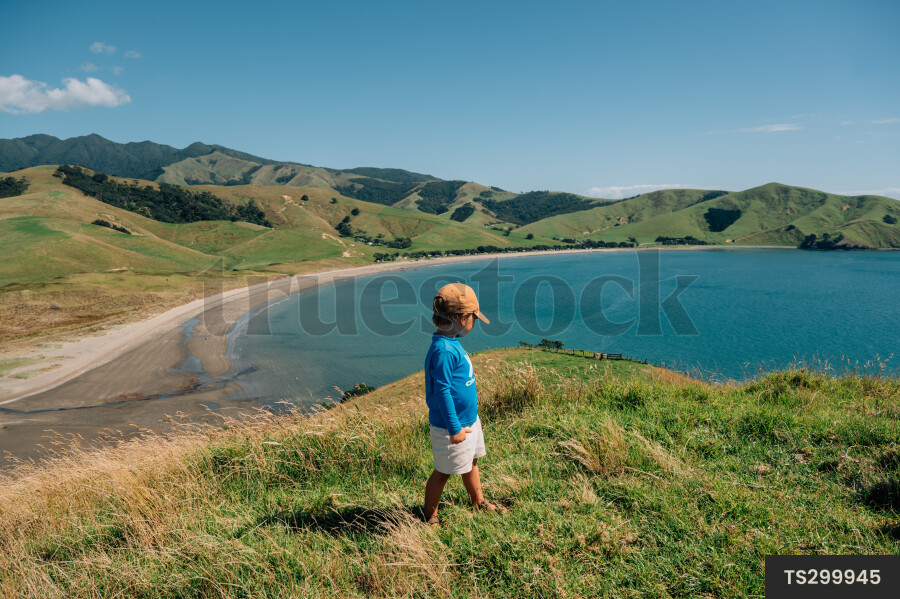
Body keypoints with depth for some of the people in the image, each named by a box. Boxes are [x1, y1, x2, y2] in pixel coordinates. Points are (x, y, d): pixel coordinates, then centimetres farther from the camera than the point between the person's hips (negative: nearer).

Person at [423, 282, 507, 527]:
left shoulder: (452, 343, 4)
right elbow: (442, 391, -26)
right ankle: (430, 517, 24)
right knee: (443, 472, 6)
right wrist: (455, 428, -22)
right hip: (452, 426, -10)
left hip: (469, 419, 10)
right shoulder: (443, 350, -28)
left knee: (471, 462, 25)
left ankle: (479, 502, 44)